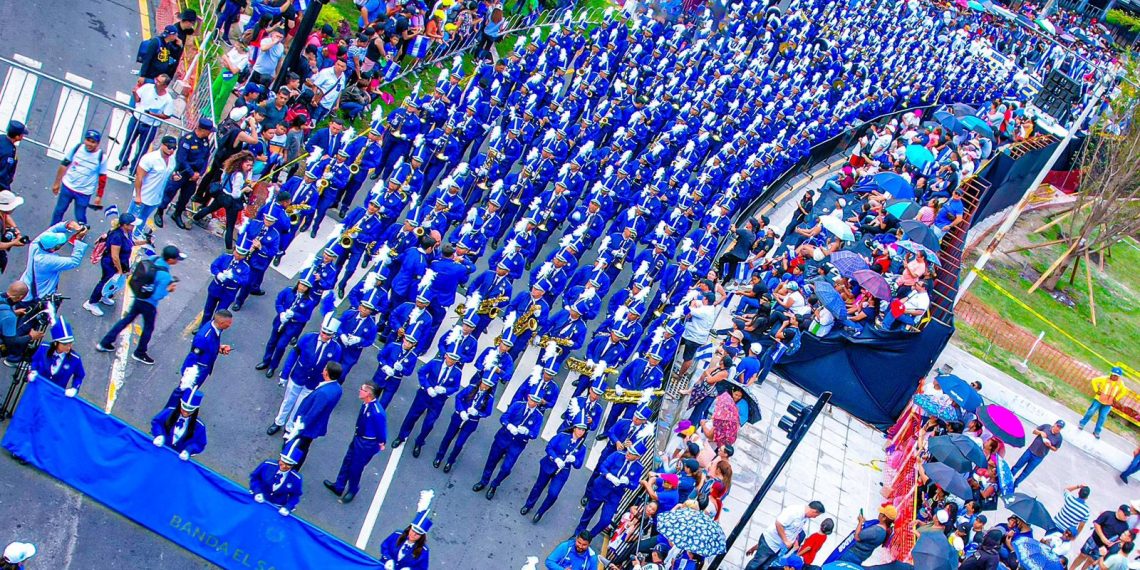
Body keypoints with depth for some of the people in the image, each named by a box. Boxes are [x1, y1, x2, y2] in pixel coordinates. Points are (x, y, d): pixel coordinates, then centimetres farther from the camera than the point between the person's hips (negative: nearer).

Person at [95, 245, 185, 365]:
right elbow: (157, 296, -27)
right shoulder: (165, 276, -32)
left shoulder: (154, 258, -12)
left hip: (138, 297, 7)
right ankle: (140, 353, 40)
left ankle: (104, 343, 34)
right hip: (149, 304, -7)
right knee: (148, 328, 19)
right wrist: (168, 289, -11)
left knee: (127, 319, 24)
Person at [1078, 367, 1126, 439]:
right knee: (1091, 411, -3)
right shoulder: (1105, 379, -13)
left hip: (1108, 403, 2)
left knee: (1102, 417, 2)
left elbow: (1124, 391, 15)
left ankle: (1097, 431, 13)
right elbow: (1094, 381, -5)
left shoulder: (1120, 383, -3)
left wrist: (1116, 398, 6)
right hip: (1099, 399, -2)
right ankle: (1082, 424, 16)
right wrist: (1096, 390, -11)